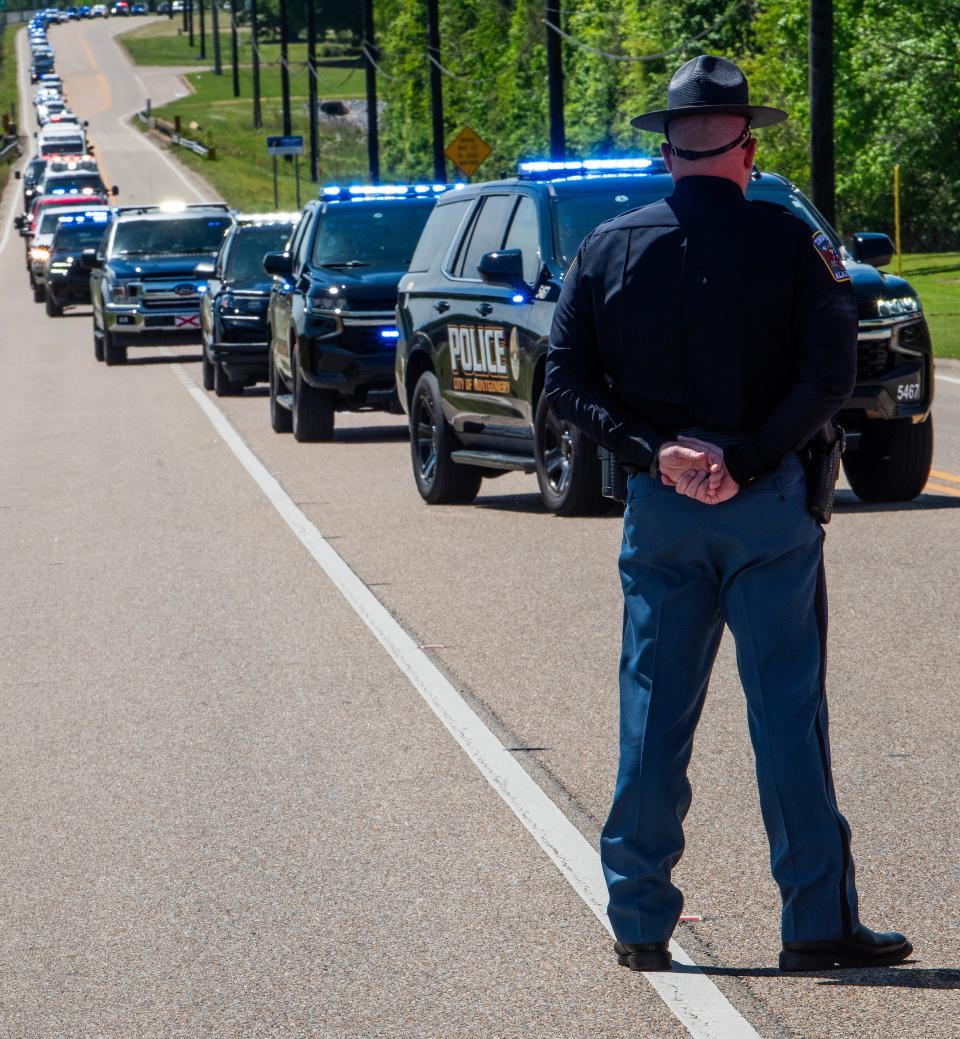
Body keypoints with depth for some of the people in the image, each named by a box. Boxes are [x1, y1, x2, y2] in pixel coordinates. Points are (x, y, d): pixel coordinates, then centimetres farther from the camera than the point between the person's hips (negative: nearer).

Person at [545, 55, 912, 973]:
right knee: (787, 711, 2)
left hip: (658, 508, 3)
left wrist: (655, 451, -9)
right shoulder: (788, 246, -5)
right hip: (767, 504, -3)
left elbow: (566, 382, -2)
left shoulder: (610, 249, 3)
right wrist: (745, 460, -15)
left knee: (653, 712, 9)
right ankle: (816, 923, 3)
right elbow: (829, 377, -14)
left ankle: (639, 922, 13)